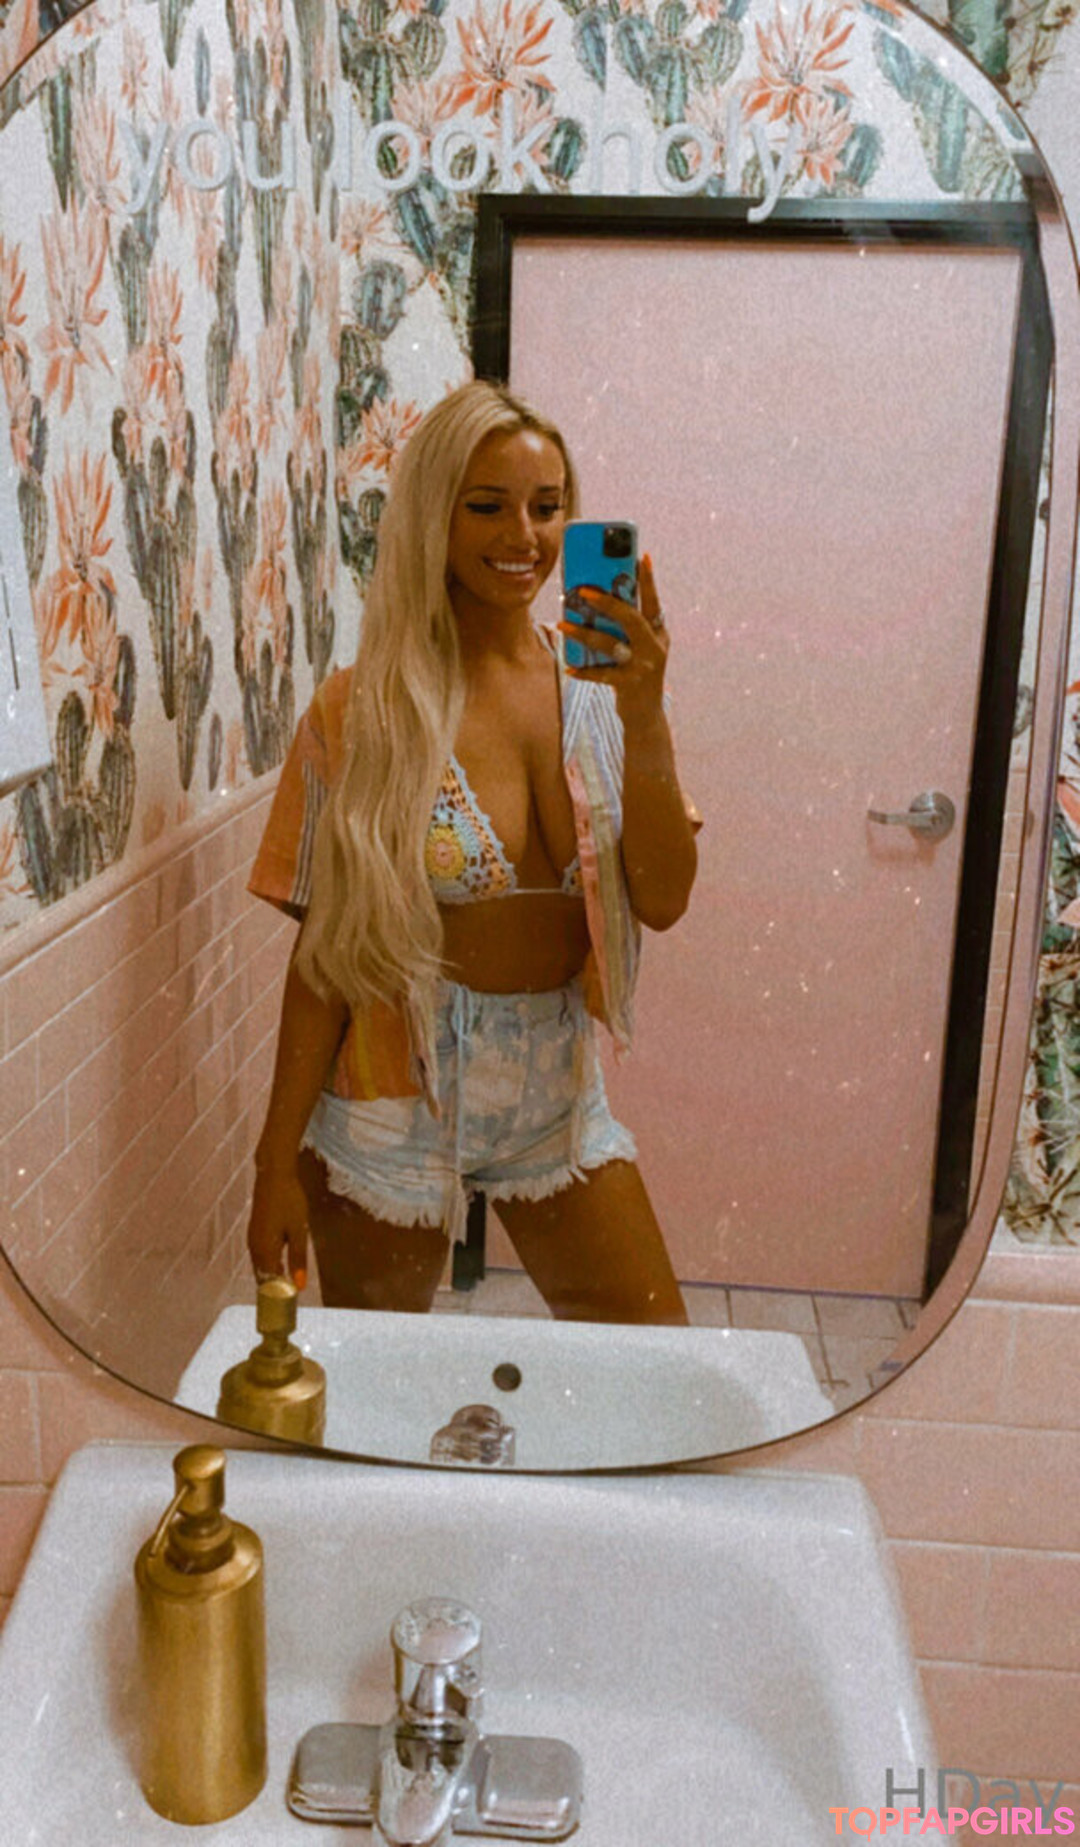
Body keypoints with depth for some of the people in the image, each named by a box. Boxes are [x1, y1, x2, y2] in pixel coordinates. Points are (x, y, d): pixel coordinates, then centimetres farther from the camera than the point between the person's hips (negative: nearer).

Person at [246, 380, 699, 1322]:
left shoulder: (597, 686, -2)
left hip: (559, 1089, 3)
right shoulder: (365, 710, -11)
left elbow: (662, 902, -11)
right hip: (398, 1096, -3)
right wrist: (277, 1163, -6)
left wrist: (644, 710, -23)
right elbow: (326, 952, -8)